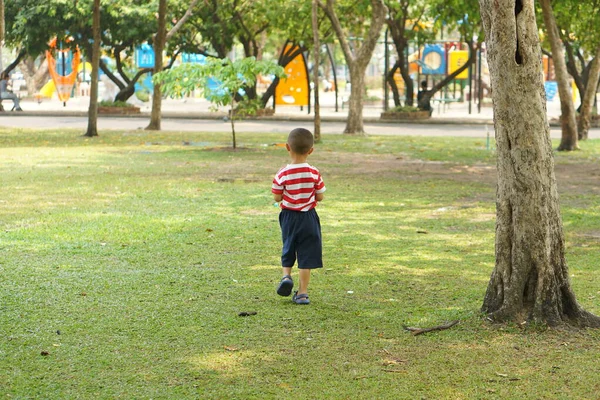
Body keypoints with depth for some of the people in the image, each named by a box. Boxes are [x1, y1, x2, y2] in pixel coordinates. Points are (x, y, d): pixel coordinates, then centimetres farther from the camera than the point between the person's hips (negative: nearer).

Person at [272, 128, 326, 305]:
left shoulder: (283, 174, -13)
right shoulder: (314, 173, -11)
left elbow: (277, 198, -9)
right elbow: (320, 197, -4)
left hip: (289, 216, 0)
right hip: (308, 217, 0)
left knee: (288, 250, 23)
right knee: (306, 256, 5)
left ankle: (286, 275, 1)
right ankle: (302, 293, 6)